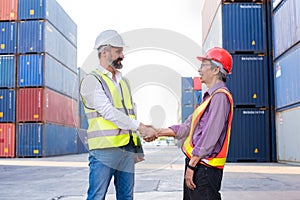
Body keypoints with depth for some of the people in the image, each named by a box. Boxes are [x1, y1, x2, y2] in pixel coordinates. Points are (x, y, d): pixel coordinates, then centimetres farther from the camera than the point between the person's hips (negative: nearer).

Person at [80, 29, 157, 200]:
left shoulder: (124, 81, 19)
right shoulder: (92, 80, -5)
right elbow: (109, 112, -16)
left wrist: (137, 149, 16)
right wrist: (141, 127, -19)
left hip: (127, 149, 7)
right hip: (104, 149, -7)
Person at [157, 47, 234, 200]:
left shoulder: (220, 96, -14)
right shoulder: (210, 96, 19)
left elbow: (209, 137, -20)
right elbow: (189, 126, 20)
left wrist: (191, 166, -20)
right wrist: (158, 132, 16)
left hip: (204, 167, -10)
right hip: (196, 164, 10)